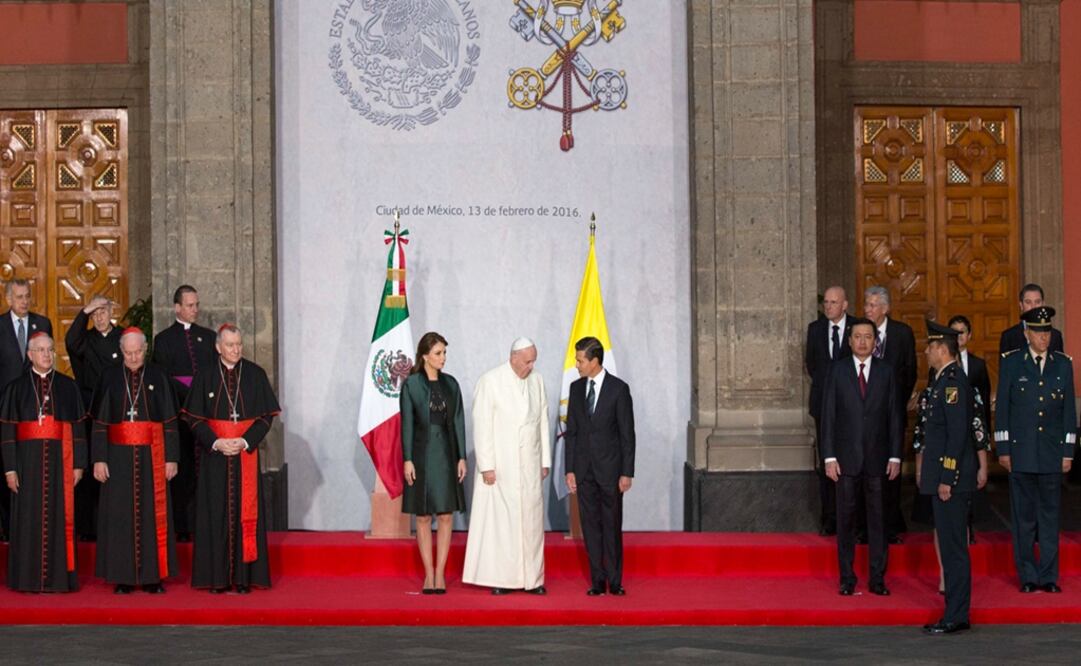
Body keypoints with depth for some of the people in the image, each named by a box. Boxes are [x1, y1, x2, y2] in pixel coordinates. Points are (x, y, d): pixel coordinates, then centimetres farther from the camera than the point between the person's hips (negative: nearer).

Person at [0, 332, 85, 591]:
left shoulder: (68, 386, 7)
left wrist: (78, 464, -1)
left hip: (60, 461, 1)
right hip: (28, 460, -1)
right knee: (29, 519, 2)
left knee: (60, 517, 1)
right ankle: (29, 577, 9)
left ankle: (60, 576, 7)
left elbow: (78, 427, 6)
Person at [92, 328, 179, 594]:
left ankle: (153, 575, 7)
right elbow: (100, 422, 3)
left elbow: (170, 421, 3)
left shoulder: (158, 377, 4)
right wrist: (99, 459, -4)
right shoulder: (110, 377, 4)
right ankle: (123, 576, 6)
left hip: (152, 456, 0)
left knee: (153, 513, 1)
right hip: (119, 456, 0)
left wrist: (171, 458, -2)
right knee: (120, 515, 1)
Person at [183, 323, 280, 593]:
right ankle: (218, 576, 4)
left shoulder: (256, 374, 3)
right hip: (214, 453, 0)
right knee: (217, 512, 0)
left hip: (246, 452, 0)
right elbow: (194, 417, 1)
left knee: (245, 510, -1)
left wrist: (245, 441, -11)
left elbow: (267, 415, 2)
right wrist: (215, 442, -12)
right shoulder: (205, 375, 3)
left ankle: (244, 576, 4)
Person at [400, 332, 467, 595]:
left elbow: (458, 421, 6)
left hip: (446, 455, 3)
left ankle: (440, 573, 6)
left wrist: (461, 457, 1)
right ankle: (429, 574, 9)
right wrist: (407, 460, -10)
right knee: (423, 517, 2)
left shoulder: (450, 384, 6)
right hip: (421, 454, -3)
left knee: (446, 516, 1)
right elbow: (407, 424, -4)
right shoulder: (411, 384, -3)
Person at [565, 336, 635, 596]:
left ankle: (615, 581, 7)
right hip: (584, 468, 4)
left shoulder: (619, 388, -6)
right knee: (590, 526, 4)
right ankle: (597, 581, 9)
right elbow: (571, 431, 9)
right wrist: (570, 469, 4)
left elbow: (627, 433, -5)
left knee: (612, 526, 1)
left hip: (610, 468, -4)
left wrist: (627, 472, -8)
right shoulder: (576, 388, 7)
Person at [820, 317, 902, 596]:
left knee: (878, 518, 3)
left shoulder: (886, 371, 4)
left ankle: (878, 578, 11)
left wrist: (895, 456, -1)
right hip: (846, 456, 0)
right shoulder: (837, 371, 2)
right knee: (846, 518, 5)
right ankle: (847, 578, 13)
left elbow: (894, 416, 5)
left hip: (877, 458, 0)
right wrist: (829, 457, -5)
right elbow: (828, 416, 1)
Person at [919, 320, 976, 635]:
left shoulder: (954, 381, -15)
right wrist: (929, 474, 20)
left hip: (951, 478, -10)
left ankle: (956, 616, -1)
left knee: (953, 547, -5)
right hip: (942, 477, 10)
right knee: (950, 546, 12)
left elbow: (958, 433, -20)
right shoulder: (944, 381, 16)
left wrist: (947, 479, -20)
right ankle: (956, 613, 18)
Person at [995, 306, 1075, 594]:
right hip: (1021, 452, -2)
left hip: (1052, 452, 2)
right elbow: (1002, 408, 2)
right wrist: (1003, 449, -3)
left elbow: (1069, 410, 8)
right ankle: (1028, 576, 11)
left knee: (1050, 515, 5)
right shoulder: (1011, 362, 2)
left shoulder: (1063, 364, 7)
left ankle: (1048, 576, 13)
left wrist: (1068, 451, 4)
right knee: (1024, 516, 3)